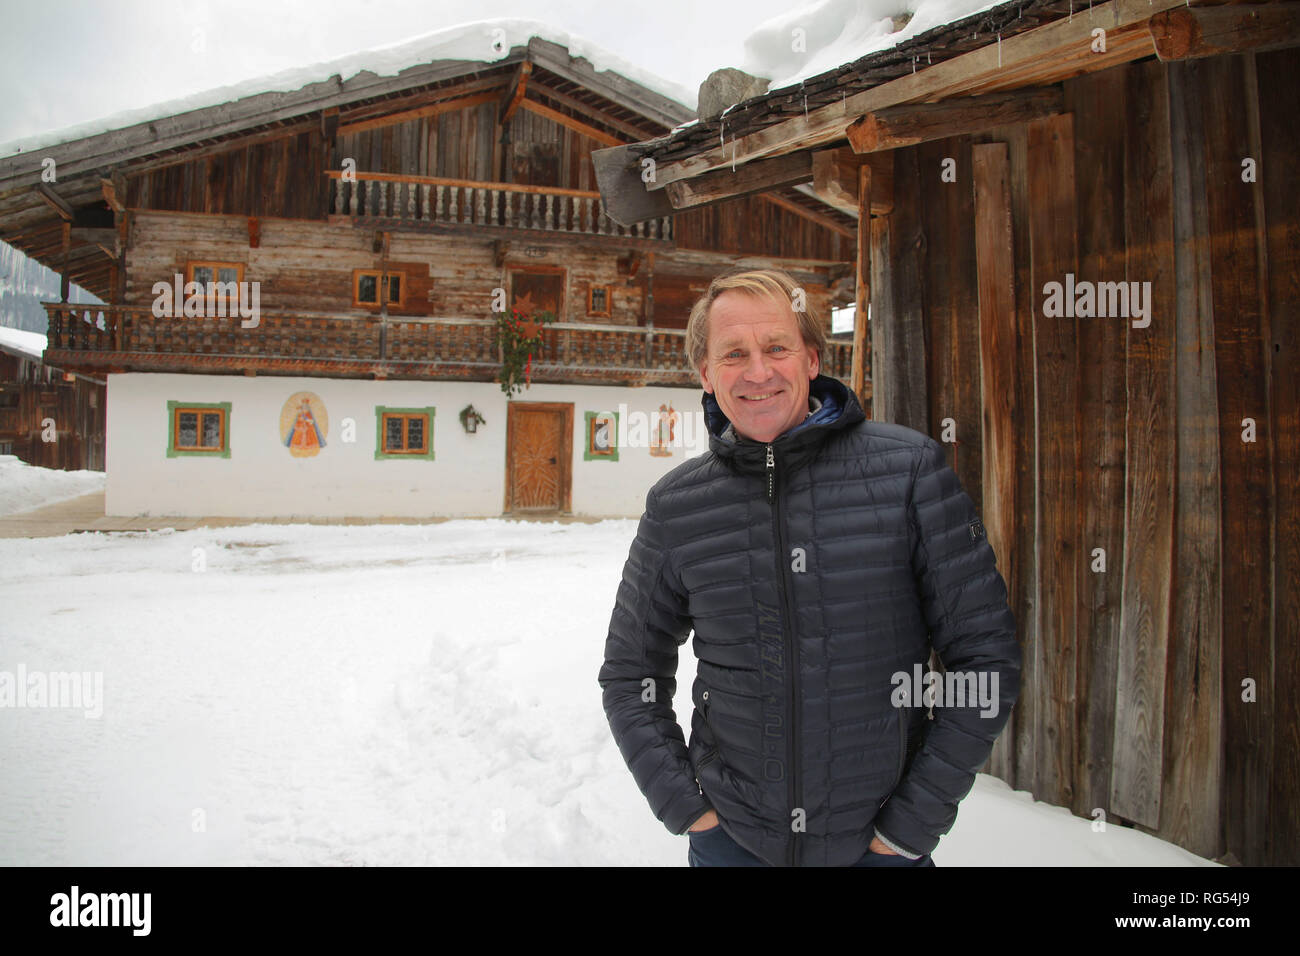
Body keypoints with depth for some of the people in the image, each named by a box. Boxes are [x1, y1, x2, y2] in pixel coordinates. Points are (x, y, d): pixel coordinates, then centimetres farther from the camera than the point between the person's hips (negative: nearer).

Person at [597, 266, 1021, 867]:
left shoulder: (909, 468, -11)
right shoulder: (676, 506, -5)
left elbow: (985, 654, -8)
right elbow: (631, 674, 6)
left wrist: (914, 824, -8)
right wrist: (683, 807, -2)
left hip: (878, 841, -1)